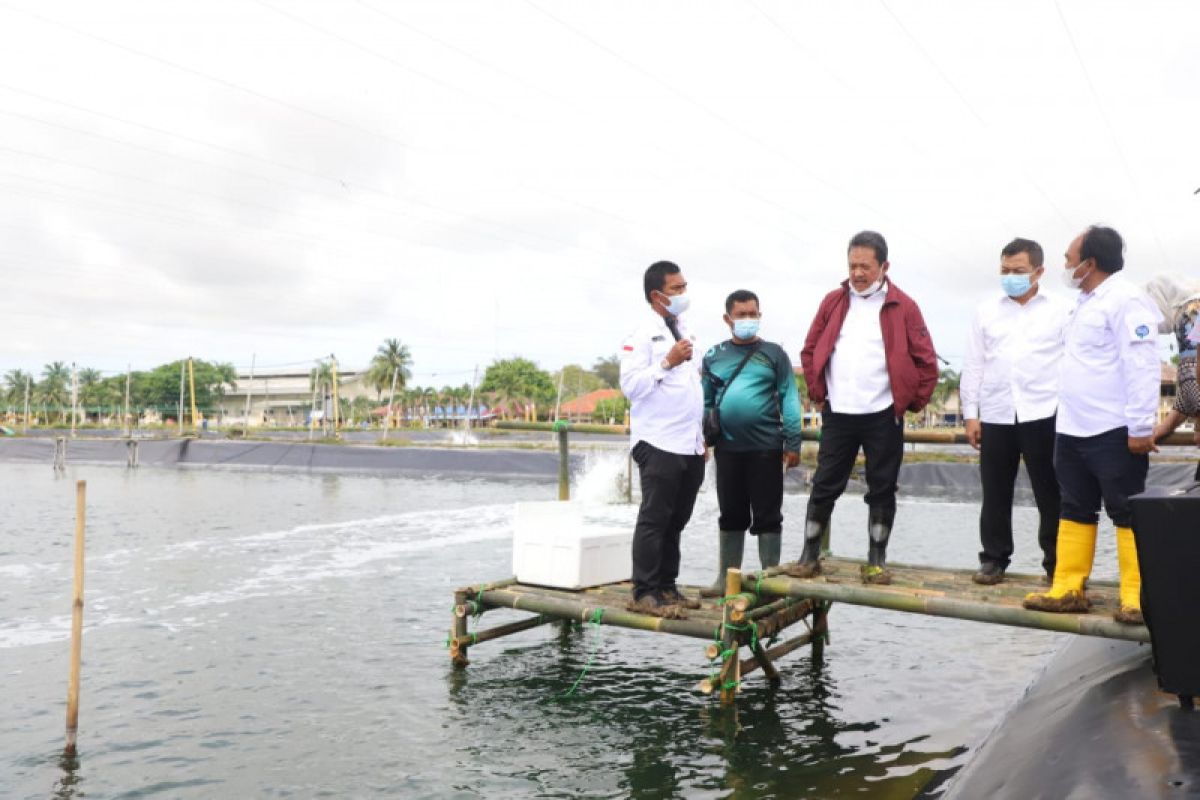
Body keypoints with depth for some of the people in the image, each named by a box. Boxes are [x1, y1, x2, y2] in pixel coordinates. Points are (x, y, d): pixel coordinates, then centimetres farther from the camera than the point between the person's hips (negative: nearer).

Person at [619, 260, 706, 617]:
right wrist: (666, 362, -23)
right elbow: (630, 385, -15)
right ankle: (645, 593, 0)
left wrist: (702, 438, 21)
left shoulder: (685, 332, 20)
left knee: (676, 520, 10)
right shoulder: (643, 336, -5)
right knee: (654, 519, -5)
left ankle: (667, 587, 18)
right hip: (658, 443, -7)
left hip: (690, 445, 8)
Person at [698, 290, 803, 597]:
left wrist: (792, 444, -6)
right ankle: (726, 578, 22)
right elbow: (705, 402, 10)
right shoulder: (714, 357, 8)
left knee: (767, 515, 4)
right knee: (731, 514, 12)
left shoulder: (774, 354, 2)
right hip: (727, 448, 3)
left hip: (766, 447, -2)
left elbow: (789, 399, -1)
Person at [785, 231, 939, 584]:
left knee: (882, 490, 7)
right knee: (824, 487, 6)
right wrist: (819, 392, 4)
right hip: (837, 415, 2)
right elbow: (810, 351, 11)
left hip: (883, 417, -2)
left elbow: (926, 361, 0)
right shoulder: (833, 302, 5)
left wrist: (912, 401, -2)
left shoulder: (903, 307, -3)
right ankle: (809, 556, 16)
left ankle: (876, 562, 18)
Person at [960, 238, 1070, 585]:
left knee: (1050, 495, 4)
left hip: (1043, 415, -2)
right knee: (995, 494, 7)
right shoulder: (986, 310, 10)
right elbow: (973, 364, 9)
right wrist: (970, 413, 4)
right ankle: (994, 559, 18)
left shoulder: (1060, 309, 3)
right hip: (995, 416, 2)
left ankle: (1056, 563, 14)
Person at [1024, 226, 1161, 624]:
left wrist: (1141, 426, -22)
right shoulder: (1085, 302, 17)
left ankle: (1137, 598, 6)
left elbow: (1142, 365, -19)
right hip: (1072, 430, 9)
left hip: (1114, 432, -9)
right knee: (1075, 511, 12)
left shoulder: (1124, 299, -12)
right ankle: (1068, 590, 18)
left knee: (1128, 514, -1)